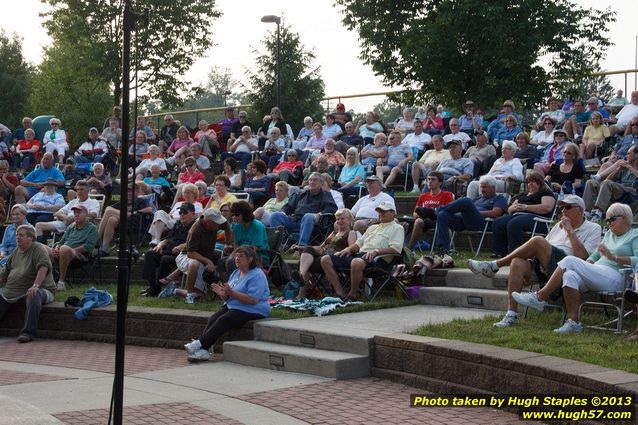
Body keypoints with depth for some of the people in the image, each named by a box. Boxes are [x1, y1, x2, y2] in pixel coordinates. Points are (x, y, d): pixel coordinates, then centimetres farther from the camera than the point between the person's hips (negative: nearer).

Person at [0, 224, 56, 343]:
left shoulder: (38, 249, -7)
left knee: (34, 297, -38)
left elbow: (43, 267, -24)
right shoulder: (16, 251, 18)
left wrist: (35, 285, -36)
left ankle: (28, 332, -39)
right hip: (11, 292, 8)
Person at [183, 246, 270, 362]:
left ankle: (200, 345, -29)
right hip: (231, 306, 8)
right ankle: (203, 351, -30)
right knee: (213, 319, -18)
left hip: (251, 310, -8)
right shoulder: (236, 273, 16)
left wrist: (231, 293, -23)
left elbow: (253, 300, -22)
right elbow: (228, 297, 21)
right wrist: (222, 294, -4)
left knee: (223, 320, -28)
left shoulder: (257, 276, -12)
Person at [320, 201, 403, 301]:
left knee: (357, 263, -43)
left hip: (377, 259, -8)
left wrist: (376, 251, -19)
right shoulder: (373, 228, 34)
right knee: (326, 259, -8)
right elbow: (359, 243, 33)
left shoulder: (397, 228, 10)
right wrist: (349, 248, 10)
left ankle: (352, 296, -23)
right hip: (360, 255, 8)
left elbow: (395, 249, -6)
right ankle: (340, 295, -18)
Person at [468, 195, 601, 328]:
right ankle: (511, 315, -28)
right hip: (542, 268, 6)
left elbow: (582, 256, -9)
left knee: (538, 241, -26)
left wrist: (570, 231, -6)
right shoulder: (560, 225, 28)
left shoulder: (594, 229, 8)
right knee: (517, 263, -26)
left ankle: (495, 265, -14)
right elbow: (542, 251, 22)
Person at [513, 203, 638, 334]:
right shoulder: (609, 234, 32)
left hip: (615, 278, -7)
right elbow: (595, 256, 26)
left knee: (570, 260, -21)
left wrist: (613, 257, -17)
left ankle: (540, 297, -18)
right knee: (570, 276, -28)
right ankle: (573, 322, -29)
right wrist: (585, 266, 6)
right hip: (596, 275, 7)